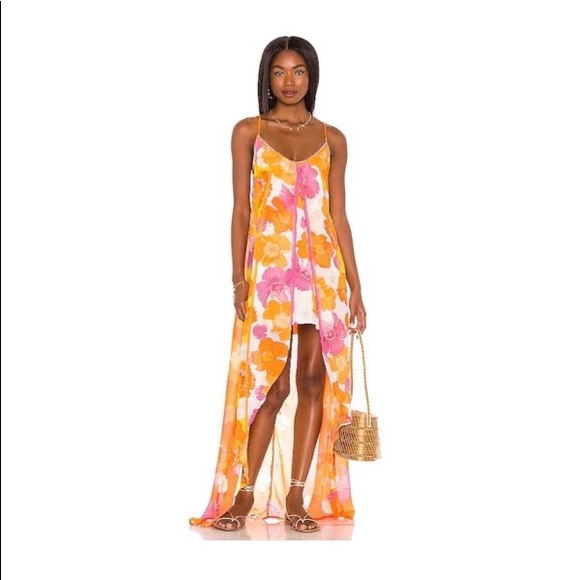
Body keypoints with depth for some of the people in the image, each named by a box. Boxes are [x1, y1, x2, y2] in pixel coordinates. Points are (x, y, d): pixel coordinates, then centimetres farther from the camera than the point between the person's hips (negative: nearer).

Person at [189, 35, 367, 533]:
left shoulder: (332, 139, 11)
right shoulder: (248, 132, 7)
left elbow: (339, 216, 10)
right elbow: (241, 209, 3)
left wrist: (355, 287, 5)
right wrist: (238, 277, -6)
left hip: (322, 270, 2)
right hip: (267, 268, -2)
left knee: (313, 380, 0)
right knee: (271, 383, -5)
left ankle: (298, 496, 8)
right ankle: (245, 494, 6)